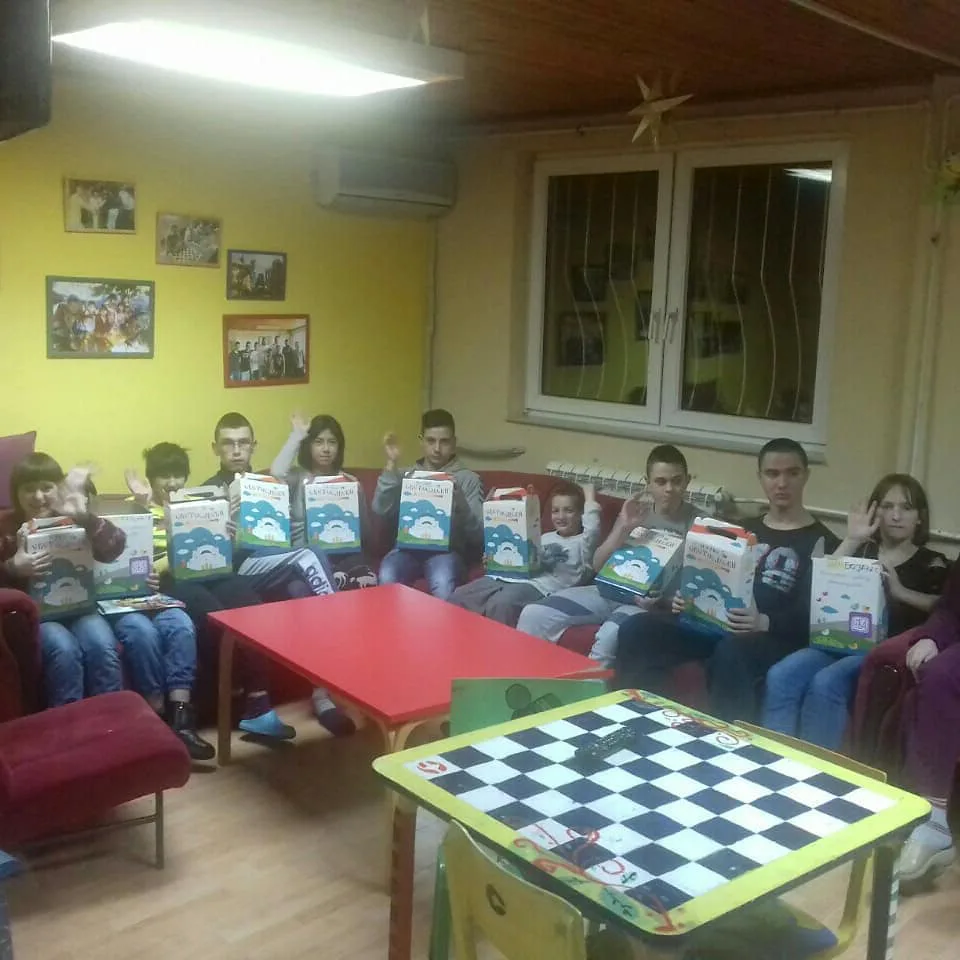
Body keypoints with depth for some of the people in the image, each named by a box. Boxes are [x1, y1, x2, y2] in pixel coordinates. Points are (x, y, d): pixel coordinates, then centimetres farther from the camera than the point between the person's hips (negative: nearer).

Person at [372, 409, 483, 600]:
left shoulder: (468, 479, 12)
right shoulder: (406, 475, 19)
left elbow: (477, 533, 3)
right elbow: (381, 510, 1)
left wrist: (458, 497, -13)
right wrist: (391, 465, -3)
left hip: (447, 549, -2)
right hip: (409, 546, 2)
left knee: (443, 584, -35)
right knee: (387, 578, -31)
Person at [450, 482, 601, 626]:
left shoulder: (582, 542, 12)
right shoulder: (545, 538, 30)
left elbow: (592, 529, -5)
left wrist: (590, 498, 11)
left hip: (539, 588, -7)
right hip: (510, 578, 7)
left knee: (500, 604, -38)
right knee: (458, 597, -12)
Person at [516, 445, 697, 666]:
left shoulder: (696, 521, -2)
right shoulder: (637, 510, 9)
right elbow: (598, 564, 3)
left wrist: (661, 598, -24)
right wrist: (624, 528, -14)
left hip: (651, 602, -4)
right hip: (613, 589, 5)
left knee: (609, 637, -38)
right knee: (533, 614, -13)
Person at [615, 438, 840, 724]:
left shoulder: (820, 542, 5)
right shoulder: (745, 530, 23)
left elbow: (812, 616, -7)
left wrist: (765, 623, -27)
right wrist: (689, 598, -4)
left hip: (776, 638, -5)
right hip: (717, 622, 6)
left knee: (730, 652, -41)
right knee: (637, 629, -18)